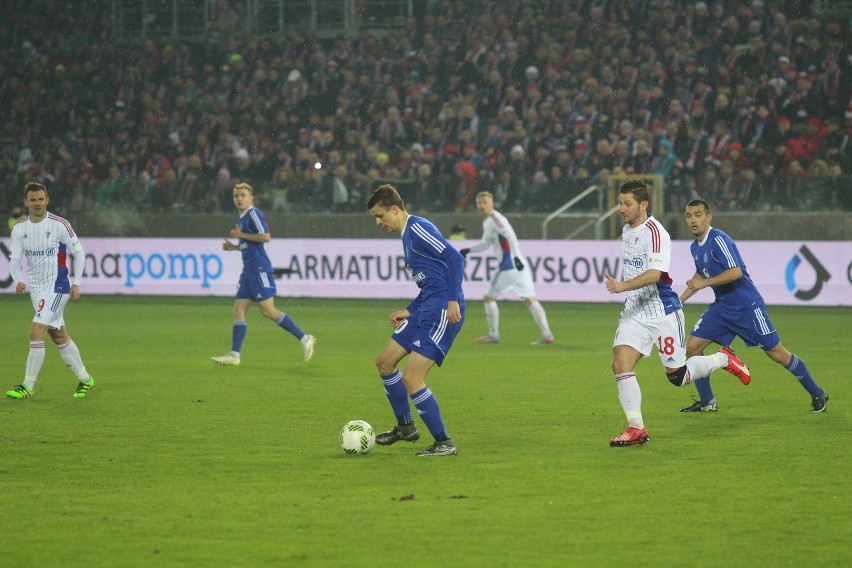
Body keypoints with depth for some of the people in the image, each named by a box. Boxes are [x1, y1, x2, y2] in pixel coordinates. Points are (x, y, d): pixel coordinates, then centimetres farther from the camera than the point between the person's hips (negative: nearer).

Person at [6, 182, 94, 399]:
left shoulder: (59, 225, -11)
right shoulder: (19, 229, 1)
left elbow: (78, 253, -3)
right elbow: (15, 259, -2)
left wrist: (76, 283, -8)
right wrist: (18, 281, -22)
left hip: (57, 286, -6)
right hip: (36, 288, 6)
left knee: (35, 333, -17)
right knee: (59, 336, 14)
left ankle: (27, 386, -13)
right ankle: (85, 379, 29)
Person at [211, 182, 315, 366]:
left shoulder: (254, 214, -10)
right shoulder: (243, 218, 19)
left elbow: (266, 237, -21)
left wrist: (241, 235, -14)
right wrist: (235, 247, 16)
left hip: (259, 269, -10)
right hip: (249, 270, 10)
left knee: (268, 311, -10)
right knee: (238, 310, 2)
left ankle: (304, 339, -3)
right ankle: (234, 355, 0)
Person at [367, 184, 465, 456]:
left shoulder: (418, 229, -12)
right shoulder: (407, 235, 20)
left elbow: (454, 259, -20)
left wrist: (453, 300, -26)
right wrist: (410, 311, 24)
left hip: (443, 311, -11)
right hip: (426, 310, 11)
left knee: (411, 378, -14)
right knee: (385, 362, 16)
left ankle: (444, 444, -5)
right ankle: (405, 427, 30)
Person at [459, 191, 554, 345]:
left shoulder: (495, 219, -9)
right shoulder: (487, 222, 20)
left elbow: (510, 236, -22)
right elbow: (485, 244, 32)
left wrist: (516, 256, -32)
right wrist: (468, 250, 24)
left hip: (509, 266, -9)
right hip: (519, 265, 9)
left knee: (488, 298, 3)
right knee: (530, 300, 5)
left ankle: (493, 335, 10)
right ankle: (546, 334, -1)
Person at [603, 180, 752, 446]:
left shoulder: (654, 232, -19)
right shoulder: (627, 229, 8)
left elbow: (653, 274, -32)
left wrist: (622, 286, -44)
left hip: (663, 313, -7)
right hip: (635, 312, 7)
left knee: (677, 376, 3)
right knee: (620, 364, -14)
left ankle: (724, 359, 31)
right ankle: (636, 428, -9)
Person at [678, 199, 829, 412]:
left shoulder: (718, 240, -19)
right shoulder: (695, 247, 8)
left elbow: (736, 272, -28)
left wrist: (704, 283, -26)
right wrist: (680, 299, 24)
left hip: (747, 306, -8)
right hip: (722, 306, 8)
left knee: (777, 353, -4)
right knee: (692, 345, -3)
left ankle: (817, 394, 11)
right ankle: (707, 402, 8)